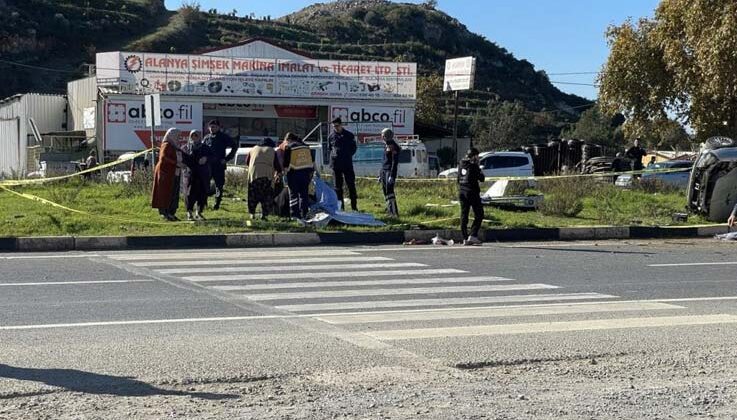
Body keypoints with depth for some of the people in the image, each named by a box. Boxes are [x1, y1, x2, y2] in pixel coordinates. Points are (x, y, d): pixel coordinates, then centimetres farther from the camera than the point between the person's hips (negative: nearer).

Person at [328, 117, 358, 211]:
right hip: (336, 164, 2)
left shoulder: (349, 135, 3)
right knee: (338, 186, 5)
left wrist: (348, 155, 1)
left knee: (351, 184, -1)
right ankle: (339, 206, 10)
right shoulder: (331, 136, 7)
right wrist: (333, 155, 6)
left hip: (347, 164, -2)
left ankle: (354, 206, 3)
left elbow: (353, 148, 10)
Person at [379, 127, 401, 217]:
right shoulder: (386, 146, 17)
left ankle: (394, 211, -17)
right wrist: (380, 174, 24)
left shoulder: (393, 147, -12)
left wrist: (392, 175, -24)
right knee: (385, 191, 10)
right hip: (384, 170, 10)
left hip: (390, 171, -10)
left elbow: (395, 162, -18)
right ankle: (390, 209, 17)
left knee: (389, 190, -16)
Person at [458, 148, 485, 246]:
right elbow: (481, 178, -8)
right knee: (479, 215, 1)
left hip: (462, 192, 7)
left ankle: (465, 239, 7)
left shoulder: (461, 165, 10)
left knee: (464, 216, 8)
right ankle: (473, 235, -9)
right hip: (472, 192, -7)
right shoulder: (473, 165, -11)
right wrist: (479, 169, 4)